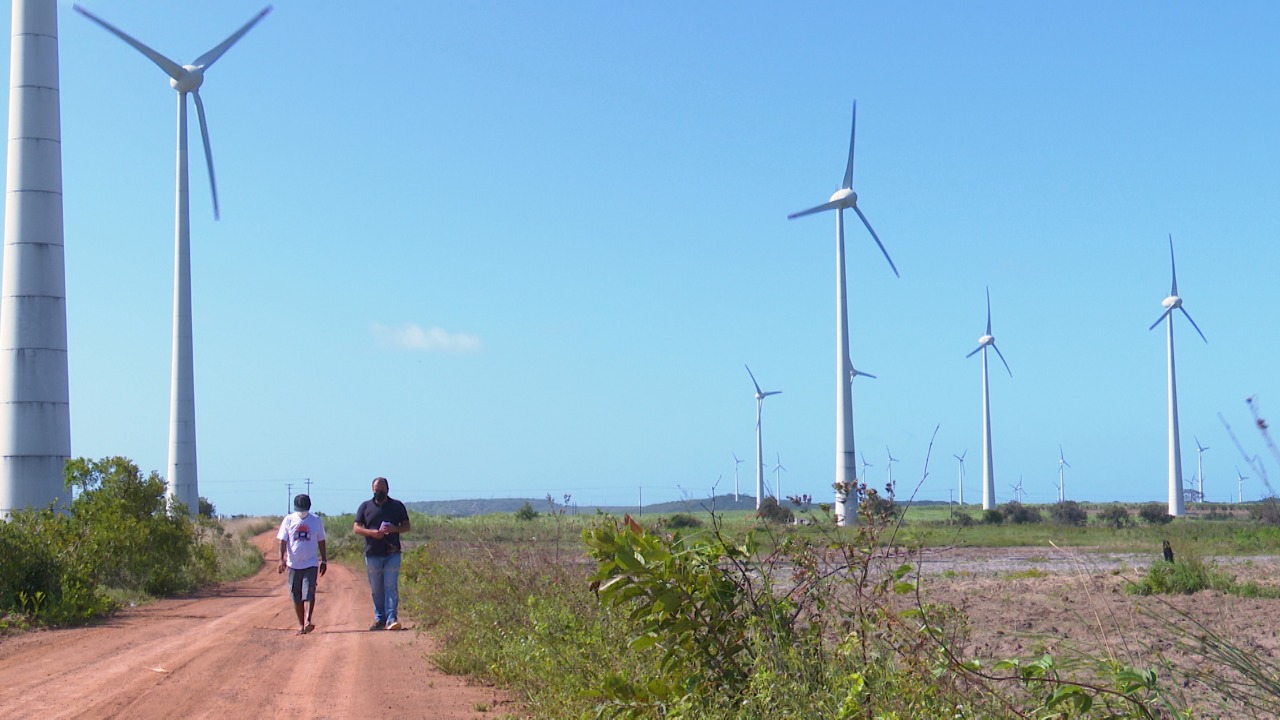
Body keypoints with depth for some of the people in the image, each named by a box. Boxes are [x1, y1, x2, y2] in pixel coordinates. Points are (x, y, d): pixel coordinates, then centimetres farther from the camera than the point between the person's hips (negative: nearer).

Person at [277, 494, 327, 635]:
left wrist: (324, 560, 10)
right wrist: (281, 559, -13)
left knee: (309, 592, -15)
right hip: (294, 564, 1)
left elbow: (321, 542, 10)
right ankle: (301, 624, 13)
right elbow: (283, 541, -2)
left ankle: (308, 620, -17)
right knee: (296, 596, 5)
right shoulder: (289, 520, 0)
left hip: (311, 563, -1)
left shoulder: (316, 520, 3)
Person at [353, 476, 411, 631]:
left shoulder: (397, 506, 9)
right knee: (376, 590, 6)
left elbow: (406, 526, 9)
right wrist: (371, 532, -12)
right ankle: (379, 619, 15)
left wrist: (394, 529, -12)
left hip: (392, 554, -1)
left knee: (391, 587, -9)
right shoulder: (365, 506, 9)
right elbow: (356, 528, 7)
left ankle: (391, 618, -11)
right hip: (372, 554, 1)